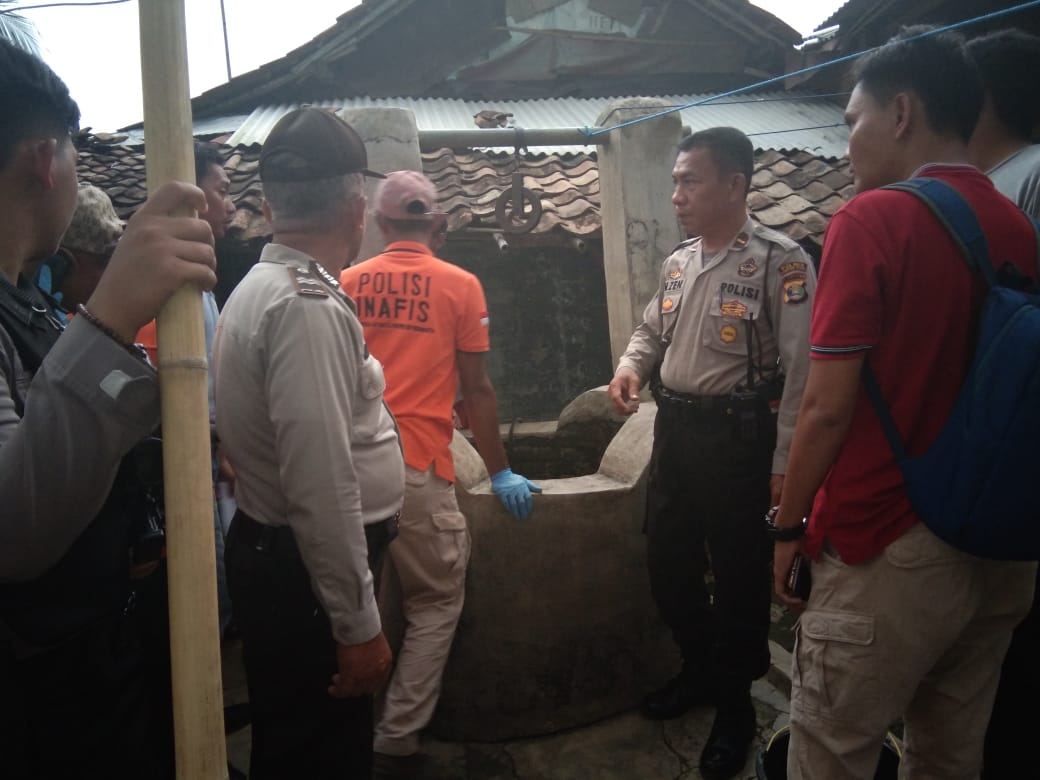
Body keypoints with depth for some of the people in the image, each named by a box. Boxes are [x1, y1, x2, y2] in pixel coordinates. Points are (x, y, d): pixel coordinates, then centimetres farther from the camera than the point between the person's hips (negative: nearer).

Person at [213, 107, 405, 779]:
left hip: (274, 555, 10)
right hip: (306, 574, -9)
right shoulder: (309, 304, -23)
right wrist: (358, 625, -22)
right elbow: (321, 484, -28)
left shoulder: (261, 287, 10)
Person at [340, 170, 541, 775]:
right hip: (416, 467, -4)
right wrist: (500, 472, 8)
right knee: (436, 602, 11)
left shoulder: (348, 283, 6)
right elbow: (476, 389, -1)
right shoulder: (459, 285, -2)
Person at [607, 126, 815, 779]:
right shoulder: (678, 262, 10)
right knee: (668, 565, 17)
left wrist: (786, 462, -18)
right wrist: (630, 366, 0)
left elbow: (802, 368, -16)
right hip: (675, 432, 7)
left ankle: (735, 704, 29)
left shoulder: (780, 261, -13)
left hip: (739, 439, -7)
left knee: (739, 577, 8)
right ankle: (702, 671, 41)